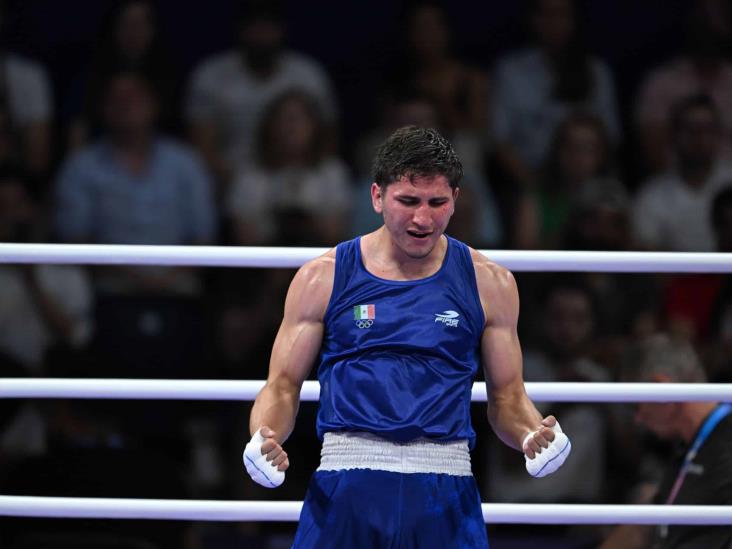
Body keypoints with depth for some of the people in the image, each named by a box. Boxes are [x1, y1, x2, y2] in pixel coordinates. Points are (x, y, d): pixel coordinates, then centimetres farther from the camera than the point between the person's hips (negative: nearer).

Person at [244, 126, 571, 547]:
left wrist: (533, 435, -9)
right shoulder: (323, 278, 6)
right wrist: (265, 439, -14)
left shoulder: (488, 283, 9)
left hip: (444, 492, 1)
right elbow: (283, 386, 8)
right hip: (346, 487, -1)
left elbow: (508, 397, 14)